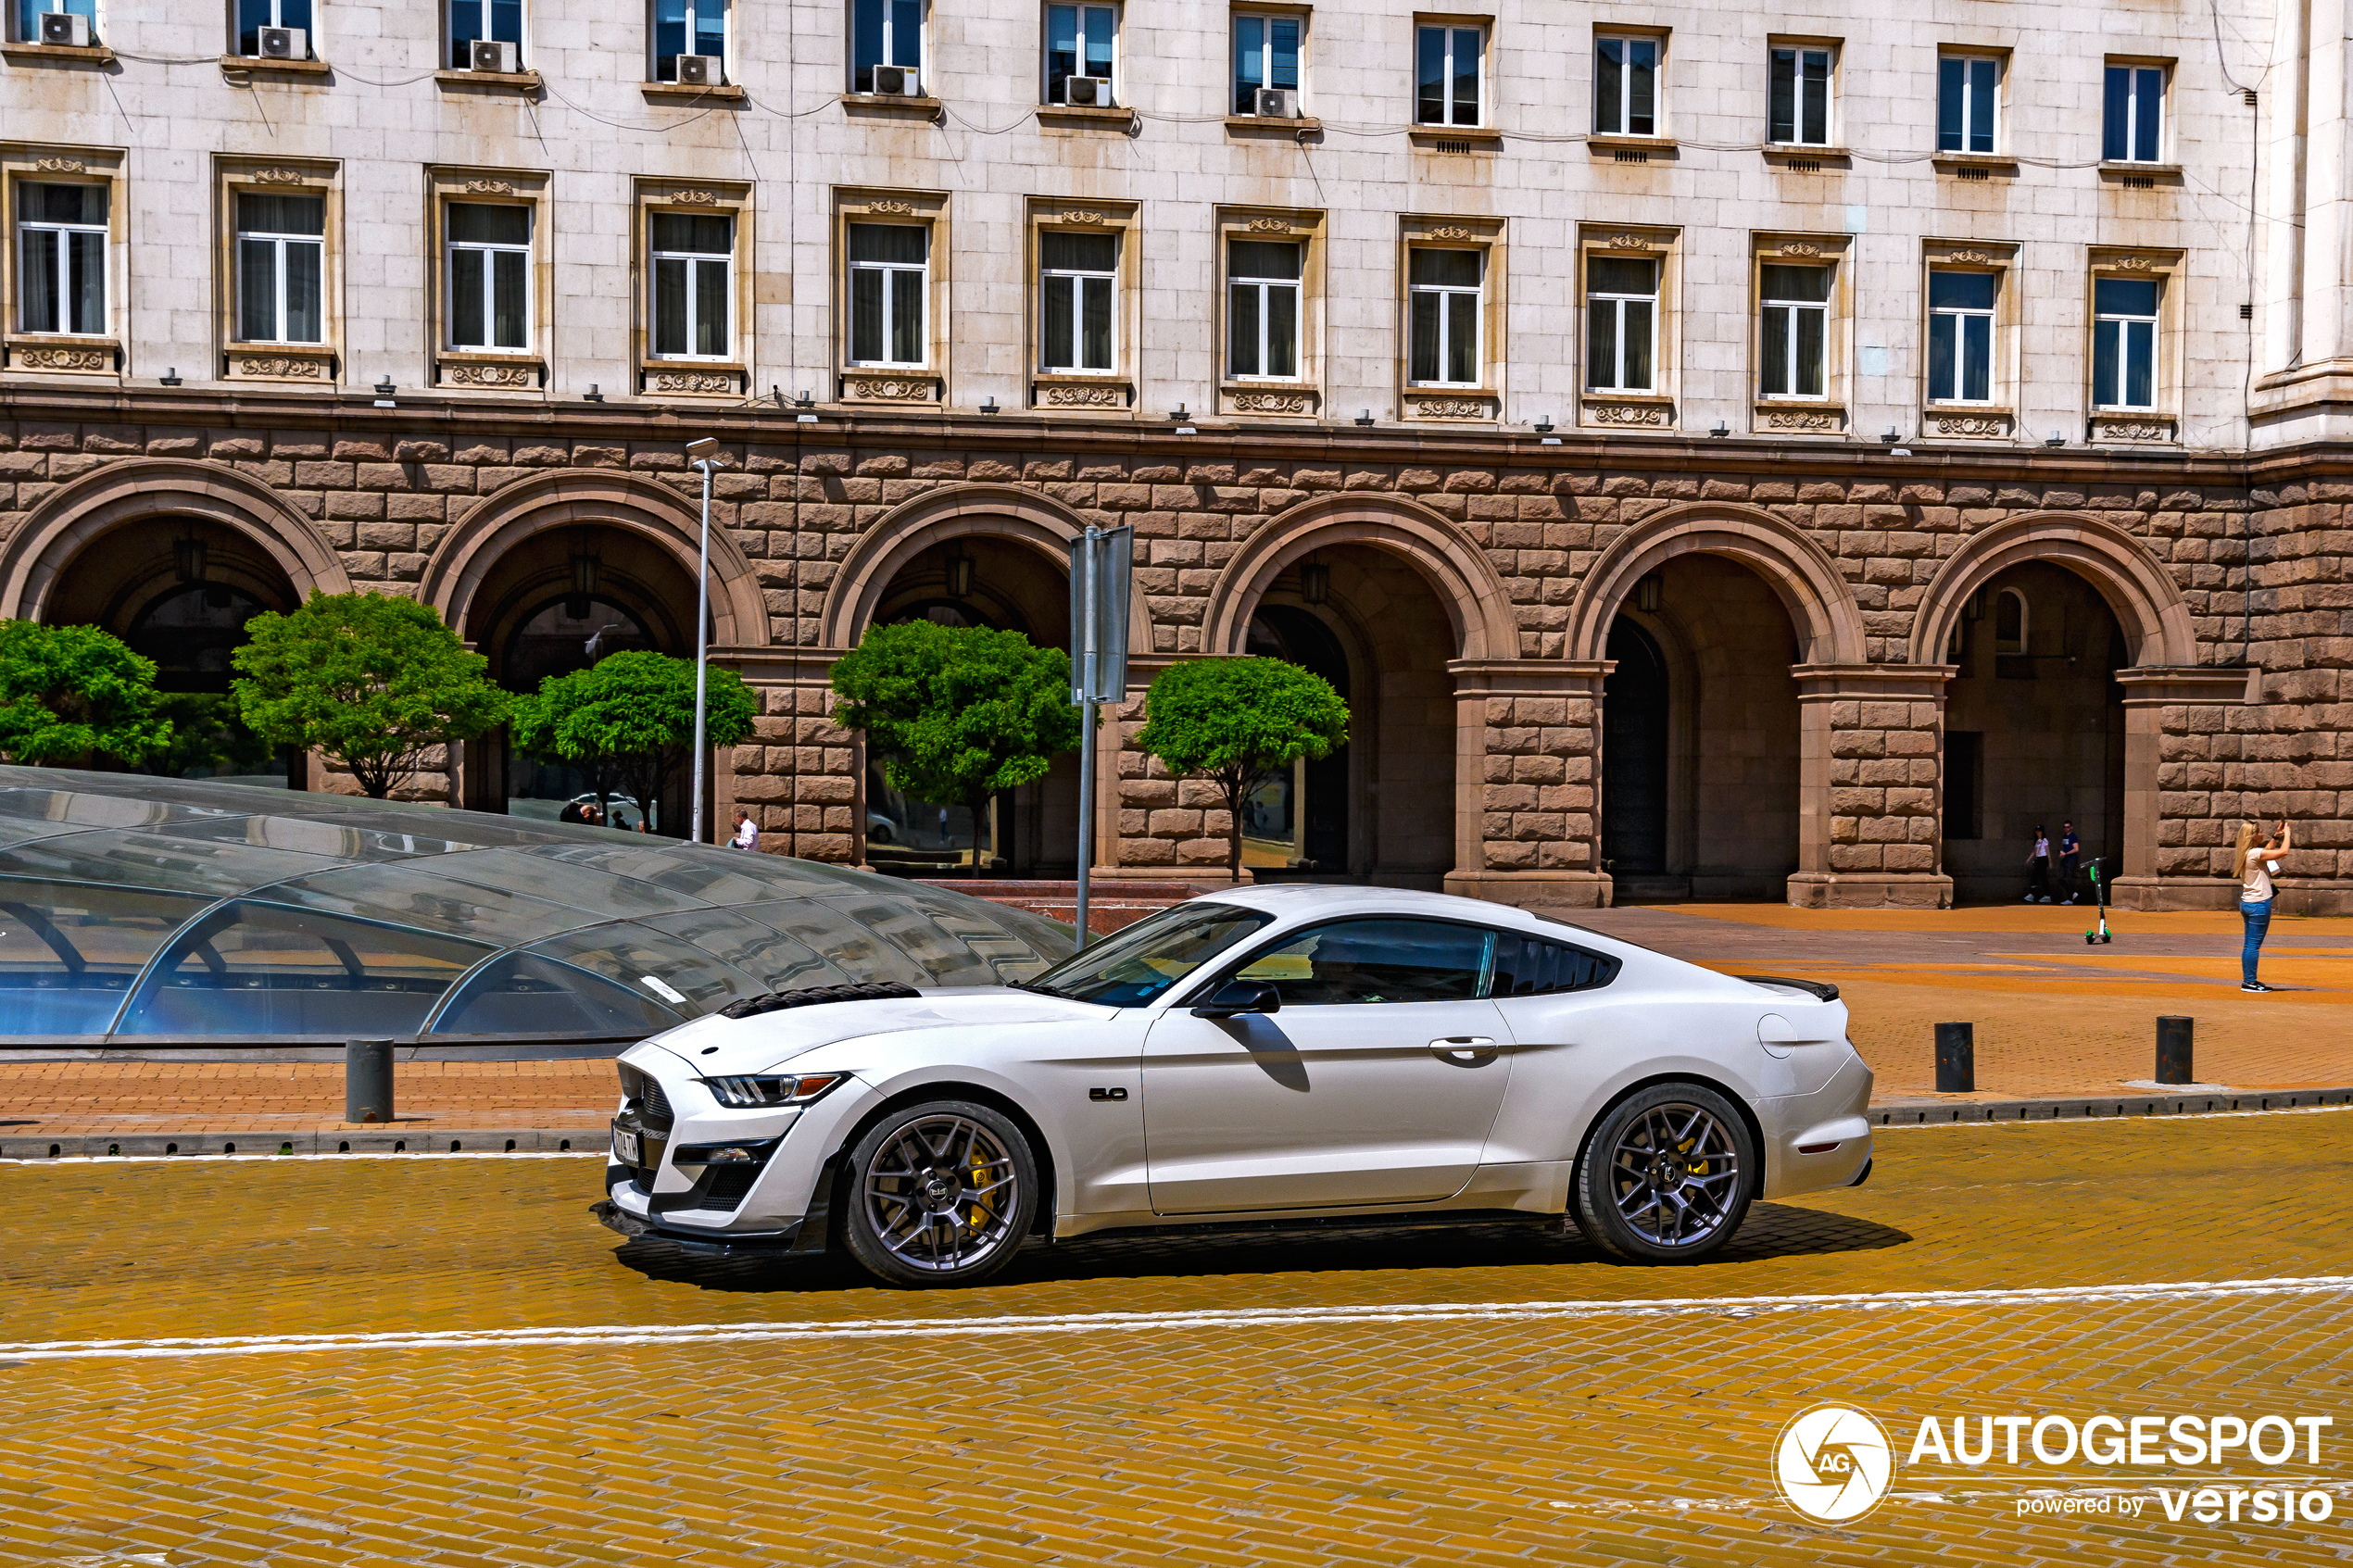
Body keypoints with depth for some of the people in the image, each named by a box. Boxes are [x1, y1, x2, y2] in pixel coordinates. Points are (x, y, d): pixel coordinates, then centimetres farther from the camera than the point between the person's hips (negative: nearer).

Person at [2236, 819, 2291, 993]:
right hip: (2259, 904, -9)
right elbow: (2283, 851, -18)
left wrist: (2276, 835, 21)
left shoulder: (2246, 853, 10)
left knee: (2250, 944, 14)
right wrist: (2286, 833, -3)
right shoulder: (2255, 853, -17)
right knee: (2254, 945, -5)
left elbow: (2267, 851, 28)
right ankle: (2250, 982, -4)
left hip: (2246, 903, 9)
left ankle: (2248, 980, 19)